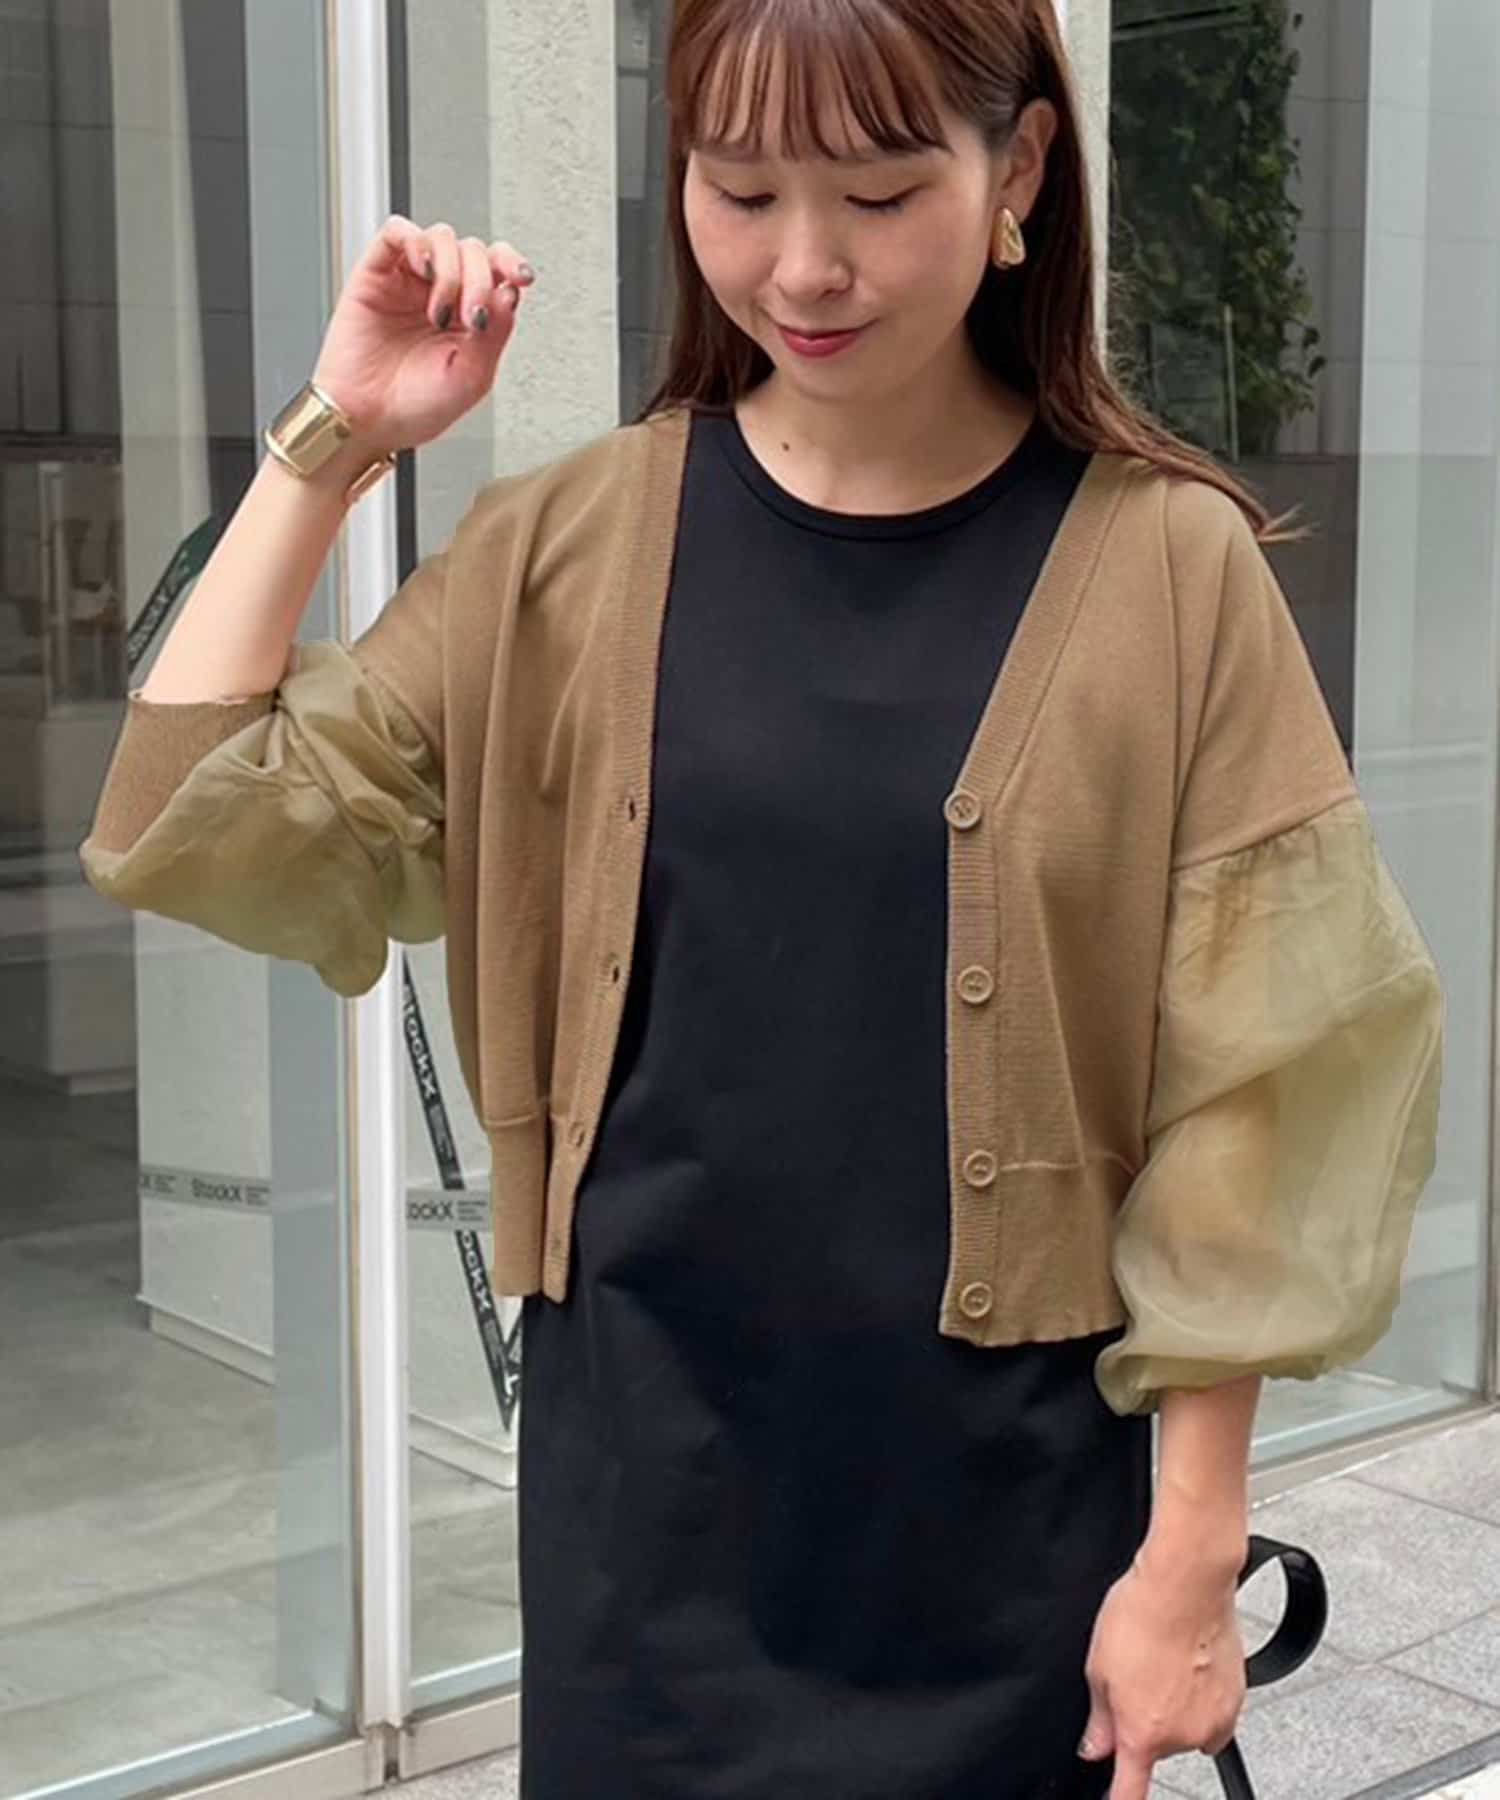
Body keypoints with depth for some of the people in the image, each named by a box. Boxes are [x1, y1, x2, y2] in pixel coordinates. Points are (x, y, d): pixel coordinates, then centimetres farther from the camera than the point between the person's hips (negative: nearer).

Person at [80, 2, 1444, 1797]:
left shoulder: (1162, 568, -8)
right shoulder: (576, 546, -1)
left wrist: (1193, 1554, -6)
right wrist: (329, 444, -6)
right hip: (645, 1489, 2)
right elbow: (187, 831, -1)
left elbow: (1242, 1110, -6)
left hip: (1005, 1505, -1)